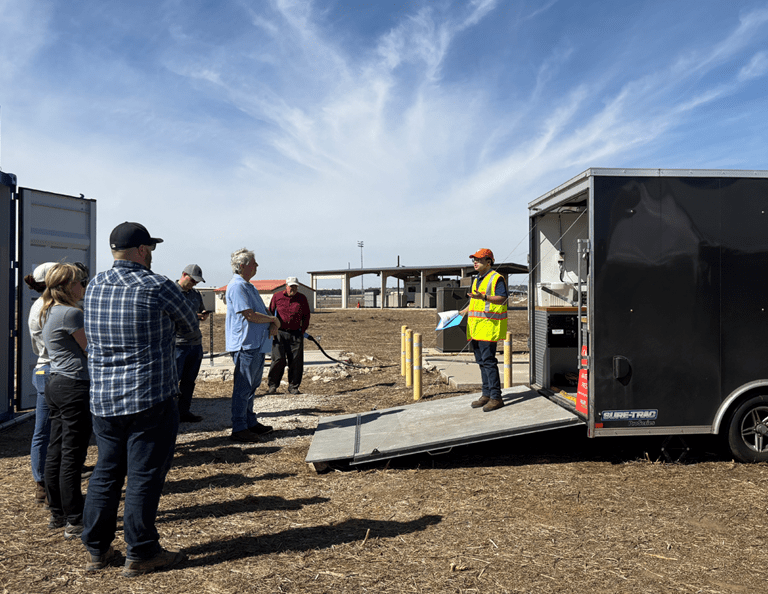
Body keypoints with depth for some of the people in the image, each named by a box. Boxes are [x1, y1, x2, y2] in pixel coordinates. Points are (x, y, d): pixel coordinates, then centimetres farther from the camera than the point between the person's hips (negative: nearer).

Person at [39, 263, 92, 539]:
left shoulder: (49, 312, 15)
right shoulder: (71, 313, -15)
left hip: (55, 384, 10)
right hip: (75, 387, -10)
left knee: (55, 453, 15)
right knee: (72, 456, -4)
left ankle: (57, 515, 26)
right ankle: (74, 522, 4)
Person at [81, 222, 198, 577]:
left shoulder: (94, 286, 6)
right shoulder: (158, 287, -12)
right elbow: (190, 329, 1)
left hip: (103, 399, 7)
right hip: (151, 400, -6)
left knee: (106, 473, 17)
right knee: (144, 476, 3)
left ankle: (97, 550, 27)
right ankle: (140, 555, 12)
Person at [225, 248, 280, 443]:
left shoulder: (249, 287, 18)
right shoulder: (237, 286, -14)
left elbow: (263, 312, 18)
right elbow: (250, 315, -21)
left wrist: (273, 324, -2)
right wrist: (274, 319, -7)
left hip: (258, 345, 10)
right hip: (245, 345, -10)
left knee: (251, 385, 17)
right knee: (243, 387, -4)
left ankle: (250, 422, 28)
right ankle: (239, 429, 3)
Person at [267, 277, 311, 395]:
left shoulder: (302, 299, 9)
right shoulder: (277, 296, 5)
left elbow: (306, 316, 15)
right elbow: (270, 313, 11)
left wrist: (302, 330, 5)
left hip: (296, 334, 2)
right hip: (279, 333, -2)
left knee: (296, 361, 0)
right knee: (278, 359, -8)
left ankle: (293, 387, 12)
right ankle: (272, 385, 8)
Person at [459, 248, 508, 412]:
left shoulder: (496, 278, -7)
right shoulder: (477, 280, 20)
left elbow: (502, 299, -19)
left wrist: (483, 297, -32)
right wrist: (463, 312, 24)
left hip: (488, 325, -9)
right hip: (475, 325, 9)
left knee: (488, 361, -11)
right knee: (481, 361, 11)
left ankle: (496, 397, -6)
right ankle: (486, 394, 19)